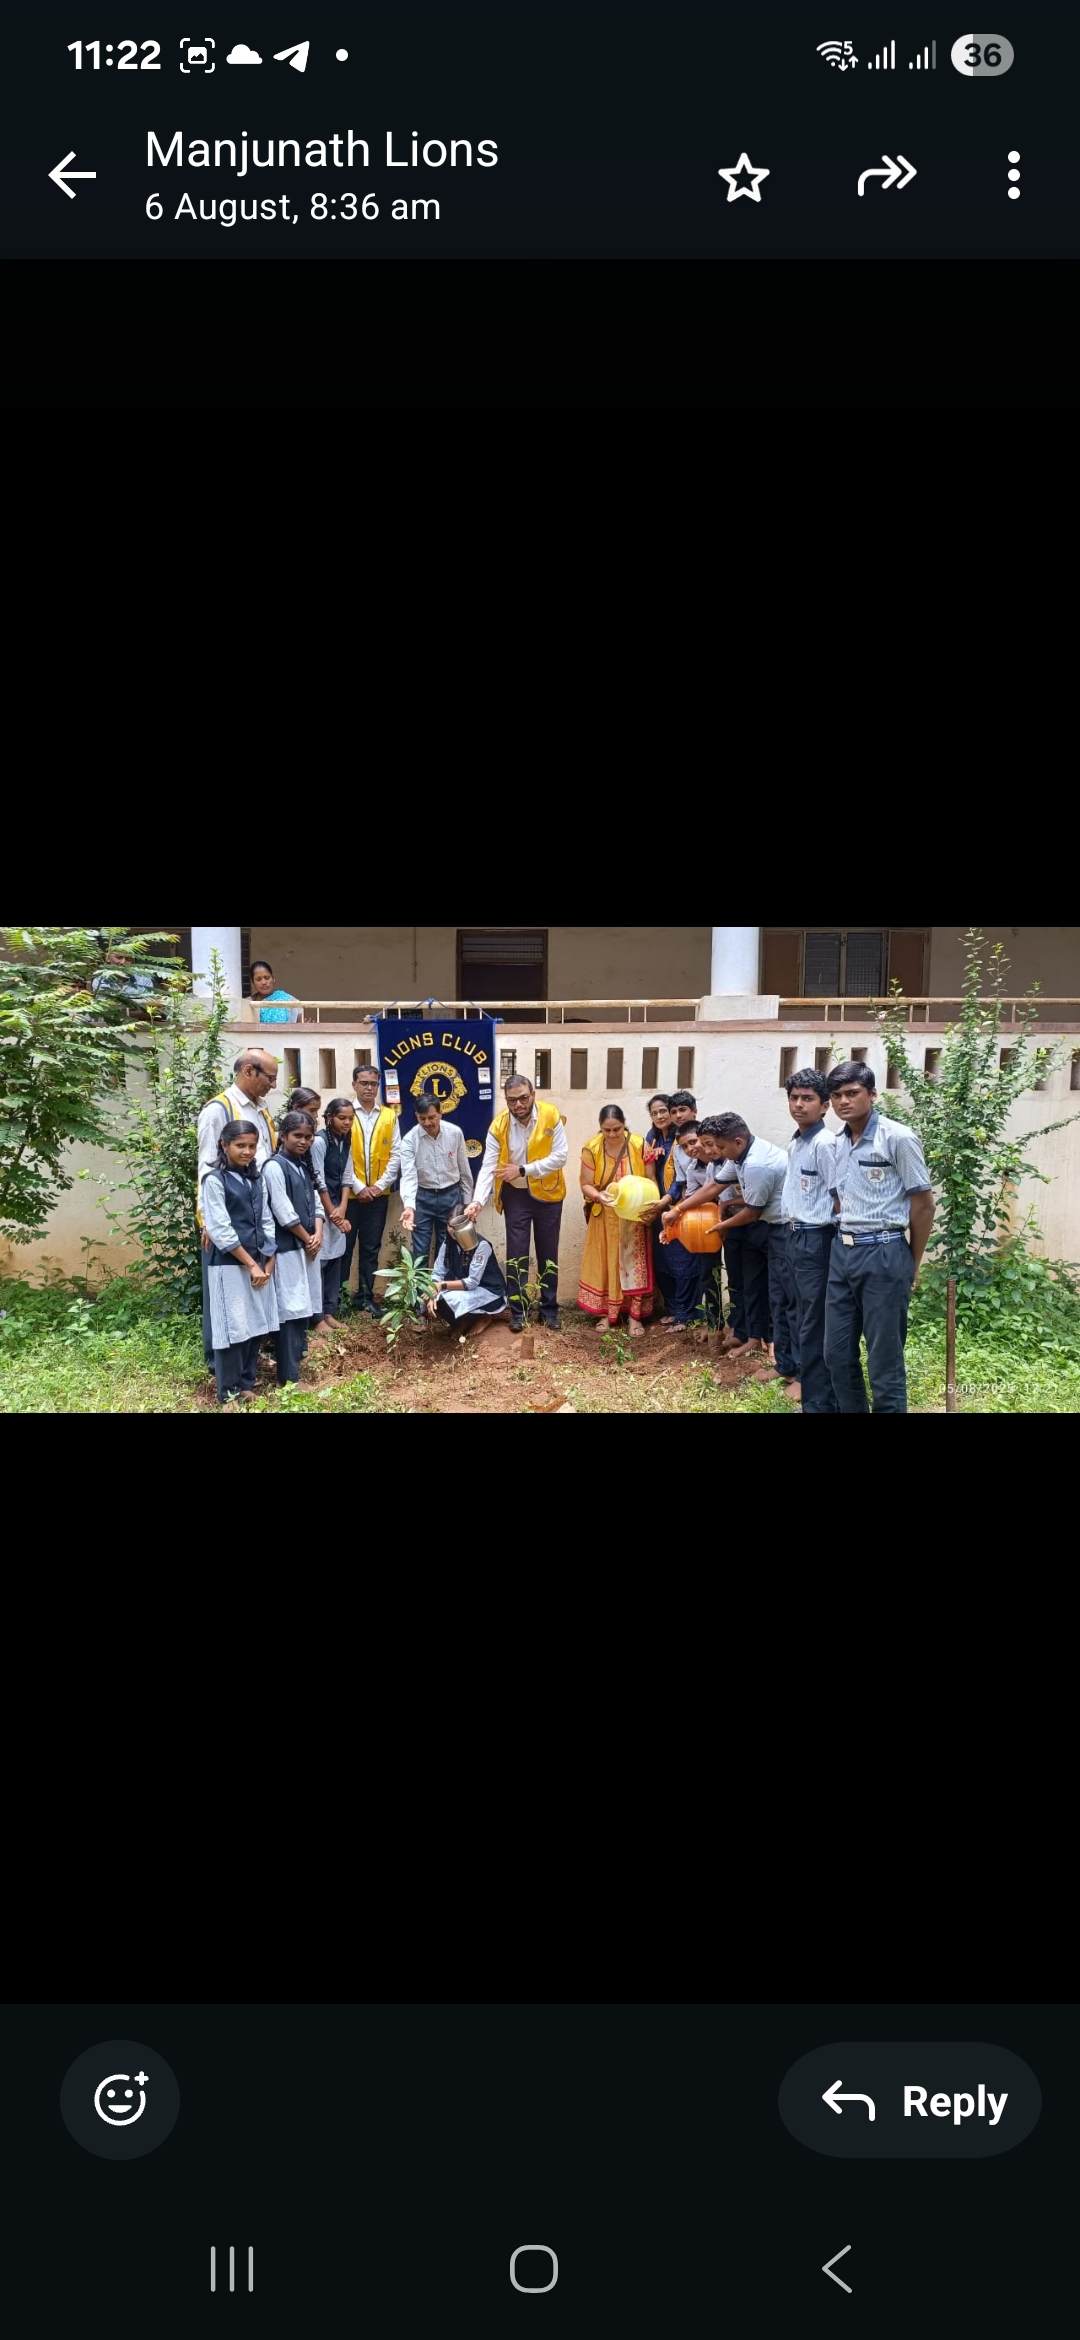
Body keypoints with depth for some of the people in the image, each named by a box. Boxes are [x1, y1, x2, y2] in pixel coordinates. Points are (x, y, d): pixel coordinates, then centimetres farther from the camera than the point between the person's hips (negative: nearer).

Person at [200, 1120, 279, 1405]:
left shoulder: (257, 1179, 10)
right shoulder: (215, 1180, -9)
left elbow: (267, 1222, 11)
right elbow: (220, 1229, -13)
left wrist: (268, 1263, 1)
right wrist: (251, 1264, -13)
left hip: (260, 1263, 6)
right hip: (230, 1265, -6)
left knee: (257, 1327, 8)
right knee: (233, 1329, -2)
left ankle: (246, 1385, 21)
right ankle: (229, 1393, 9)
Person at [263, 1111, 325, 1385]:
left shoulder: (304, 1166, 14)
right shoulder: (275, 1167, -12)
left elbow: (315, 1202, 13)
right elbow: (284, 1213, -16)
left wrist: (318, 1235, -3)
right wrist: (307, 1239, -7)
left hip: (308, 1245, 8)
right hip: (288, 1247, -8)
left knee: (306, 1306, 12)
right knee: (292, 1308, -8)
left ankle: (296, 1356, 25)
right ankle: (288, 1377, -4)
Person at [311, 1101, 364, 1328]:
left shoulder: (346, 1141, 8)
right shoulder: (320, 1141, -15)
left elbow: (347, 1176, 7)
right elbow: (318, 1181, -14)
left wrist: (342, 1208, -5)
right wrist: (332, 1213, -9)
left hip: (337, 1208, 7)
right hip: (320, 1207, -7)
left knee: (336, 1259, 8)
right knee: (320, 1259, -5)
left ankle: (329, 1311, 16)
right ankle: (317, 1316, 1)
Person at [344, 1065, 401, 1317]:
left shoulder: (389, 1116, 5)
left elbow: (395, 1155, 3)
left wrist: (380, 1185, -8)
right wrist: (358, 1187, -12)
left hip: (378, 1194, 3)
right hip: (348, 1193, -3)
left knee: (371, 1248, 9)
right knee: (344, 1246, 5)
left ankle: (366, 1297, 16)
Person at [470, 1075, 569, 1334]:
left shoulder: (551, 1116, -16)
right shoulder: (499, 1125, -13)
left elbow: (561, 1156, -19)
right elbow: (488, 1167, -15)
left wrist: (523, 1170, -24)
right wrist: (478, 1200, -29)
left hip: (547, 1194, 0)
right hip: (516, 1196, 1)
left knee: (547, 1254, 10)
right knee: (516, 1254, 4)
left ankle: (549, 1309, 23)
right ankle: (518, 1310, 15)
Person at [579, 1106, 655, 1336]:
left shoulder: (639, 1145, -12)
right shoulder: (592, 1149, -11)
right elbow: (586, 1185, -9)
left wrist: (655, 1199, -24)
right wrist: (599, 1196, -29)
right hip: (604, 1217, 1)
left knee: (633, 1263, 2)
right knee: (604, 1263, 7)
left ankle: (634, 1316, 8)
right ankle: (605, 1313, 17)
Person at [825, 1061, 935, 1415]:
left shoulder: (898, 1138, -11)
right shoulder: (839, 1143, 9)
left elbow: (924, 1203, -8)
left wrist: (913, 1264, 0)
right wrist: (846, 1241, 10)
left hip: (883, 1254, -7)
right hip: (843, 1251, 7)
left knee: (884, 1359, -1)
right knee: (837, 1352, 13)